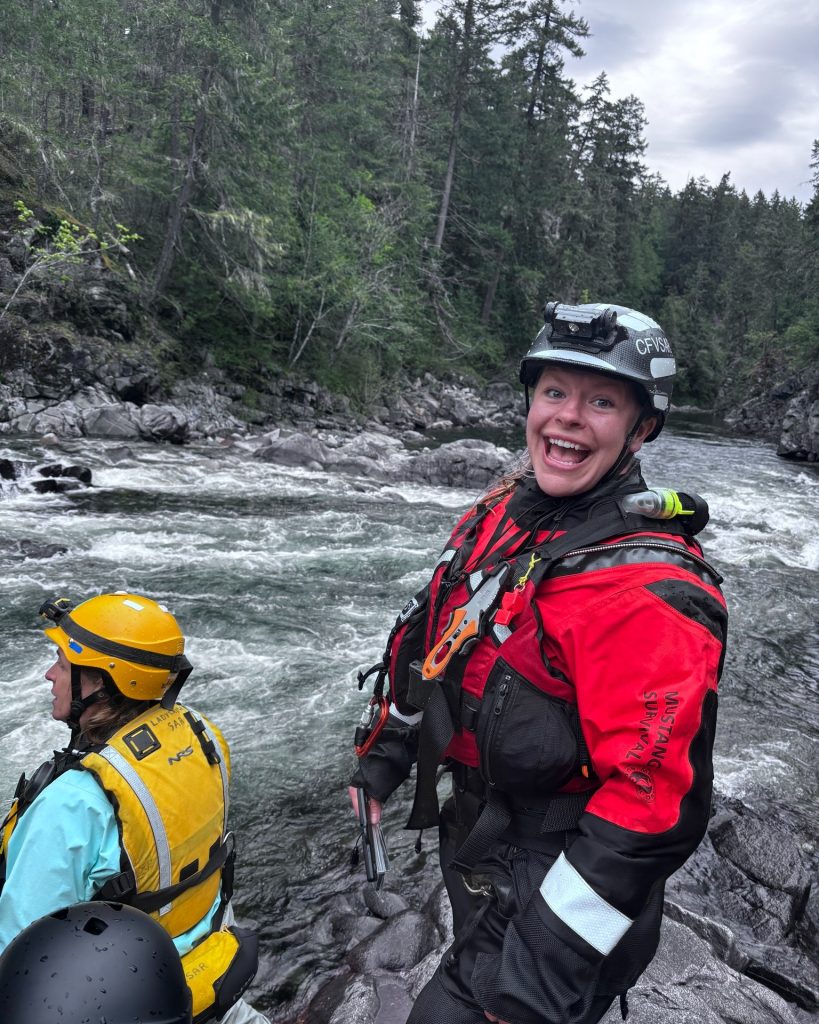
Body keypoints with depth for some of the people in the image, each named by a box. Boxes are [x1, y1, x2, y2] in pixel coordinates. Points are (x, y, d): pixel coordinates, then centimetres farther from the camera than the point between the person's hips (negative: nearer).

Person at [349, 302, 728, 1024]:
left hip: (551, 893, -7)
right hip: (472, 847, 8)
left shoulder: (646, 588, -29)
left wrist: (543, 964, -27)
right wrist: (387, 749, 16)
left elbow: (654, 805, -31)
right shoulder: (506, 510, -3)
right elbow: (438, 638, 10)